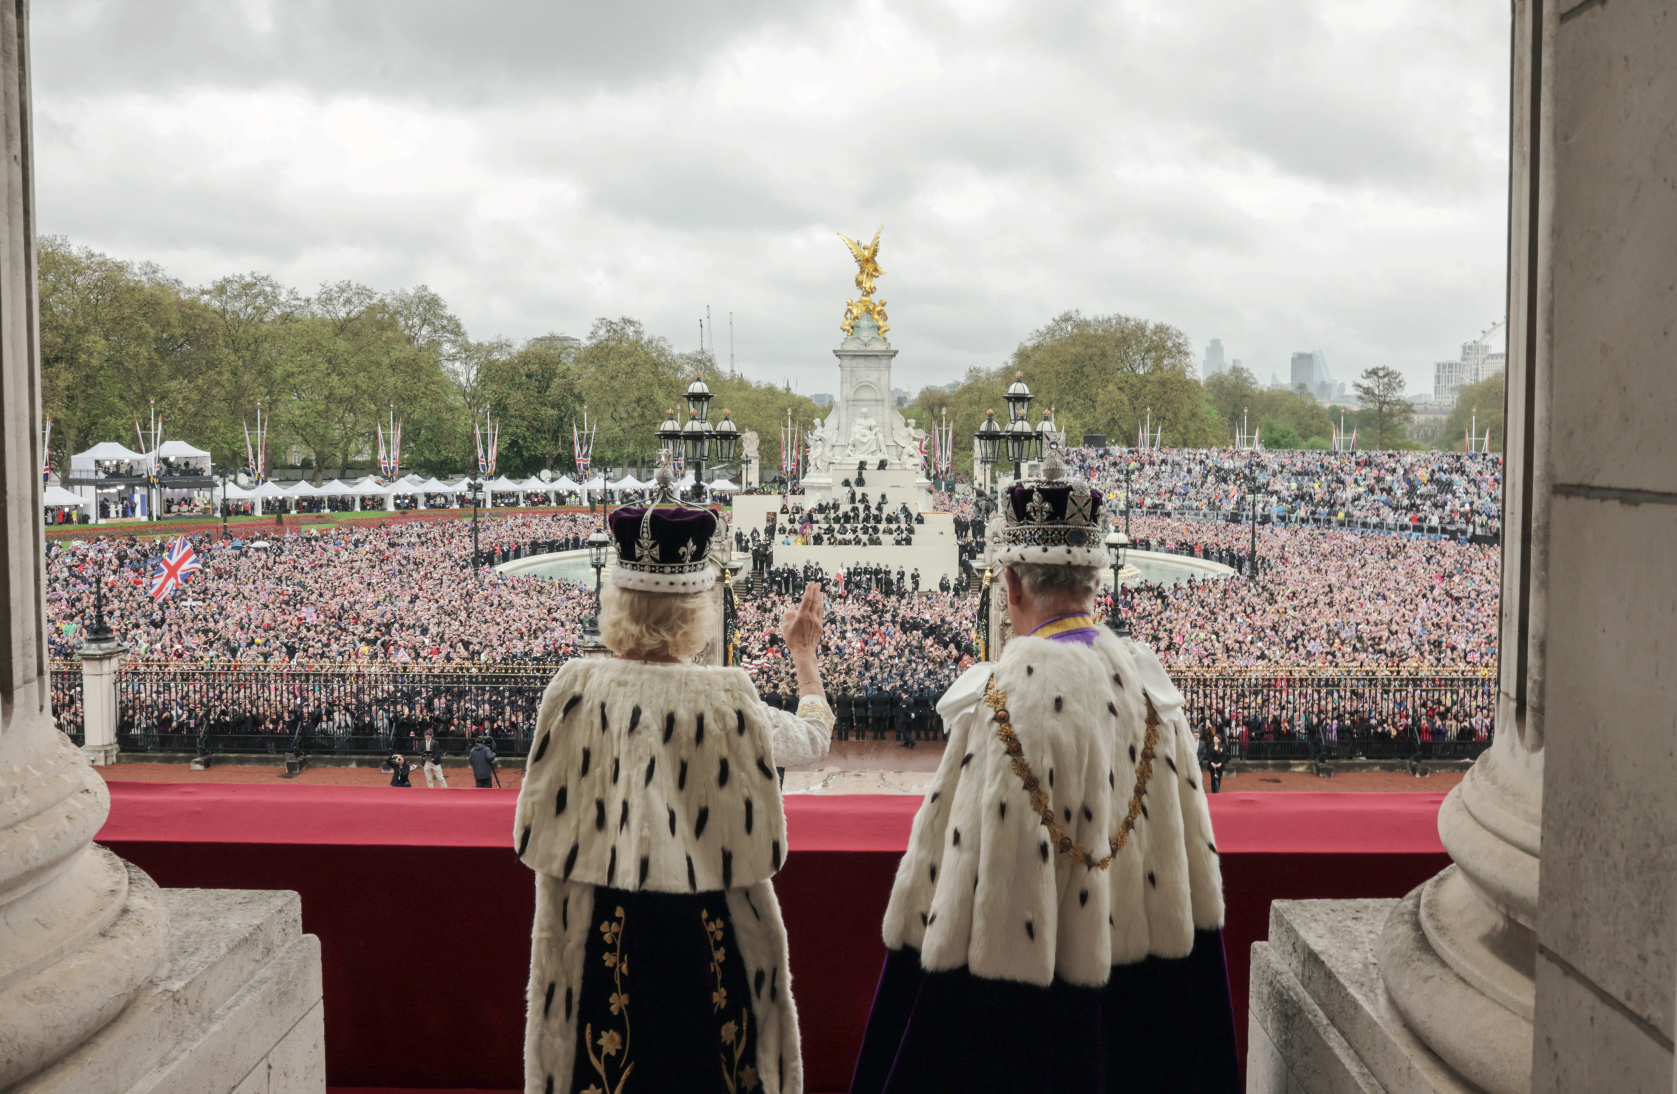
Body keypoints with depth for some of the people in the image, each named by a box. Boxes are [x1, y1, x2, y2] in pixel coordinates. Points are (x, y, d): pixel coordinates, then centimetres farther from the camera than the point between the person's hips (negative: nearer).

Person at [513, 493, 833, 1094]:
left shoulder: (576, 687, -10)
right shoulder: (726, 698, -13)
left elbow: (539, 824, -1)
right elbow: (814, 735, 6)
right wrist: (804, 656, 22)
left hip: (600, 926, 2)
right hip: (705, 927, -1)